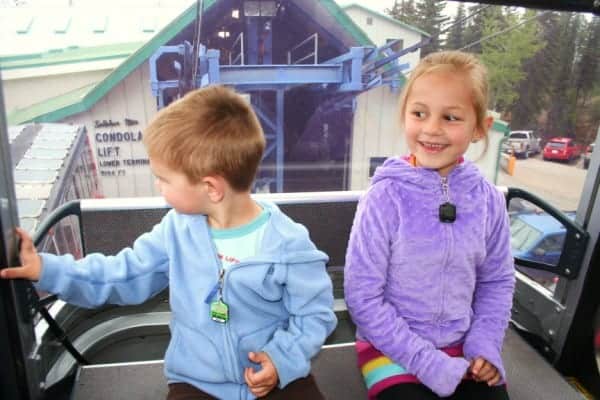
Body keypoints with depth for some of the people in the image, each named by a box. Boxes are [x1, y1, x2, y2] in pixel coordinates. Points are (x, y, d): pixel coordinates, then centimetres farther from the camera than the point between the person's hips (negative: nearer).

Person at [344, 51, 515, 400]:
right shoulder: (386, 198, -18)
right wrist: (430, 364, -15)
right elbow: (363, 298, -17)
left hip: (465, 351, 4)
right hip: (394, 353, -3)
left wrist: (484, 348, -5)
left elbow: (497, 281, 6)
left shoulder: (487, 199, -6)